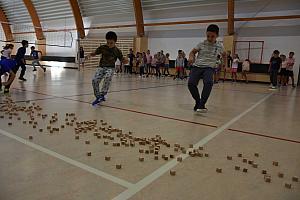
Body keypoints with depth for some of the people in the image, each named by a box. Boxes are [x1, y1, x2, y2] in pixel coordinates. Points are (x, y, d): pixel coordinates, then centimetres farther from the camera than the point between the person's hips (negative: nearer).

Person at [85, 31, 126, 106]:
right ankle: (98, 97, -1)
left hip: (110, 68, -2)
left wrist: (125, 61, -23)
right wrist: (89, 55, -10)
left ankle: (102, 95, -34)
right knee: (95, 80, -17)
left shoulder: (117, 51, -3)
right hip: (101, 67, 2)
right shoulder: (102, 48, 1)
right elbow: (95, 53, 12)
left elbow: (122, 61, 1)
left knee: (107, 78, -36)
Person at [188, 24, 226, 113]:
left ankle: (202, 104, -23)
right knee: (191, 83, -21)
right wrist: (191, 57, -14)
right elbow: (193, 52, 7)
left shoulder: (219, 46, 4)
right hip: (197, 66, 1)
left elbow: (224, 54, 24)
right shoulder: (202, 44, 0)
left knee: (208, 83, -31)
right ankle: (198, 101, 3)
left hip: (209, 68, 0)